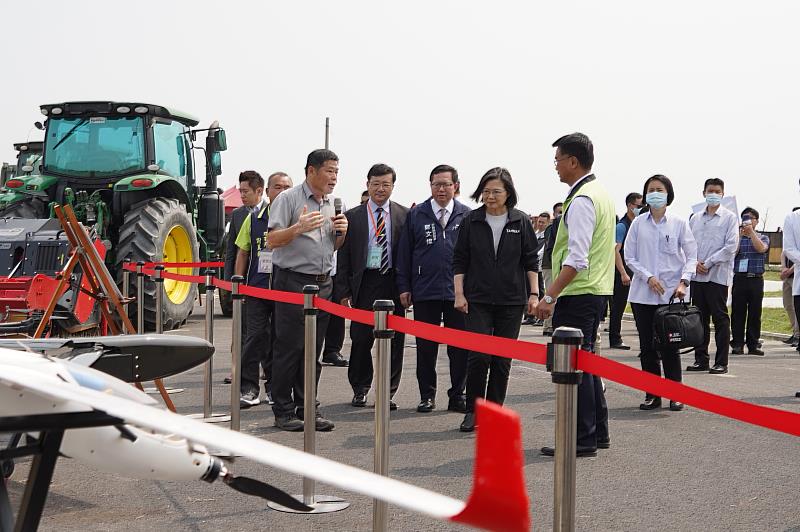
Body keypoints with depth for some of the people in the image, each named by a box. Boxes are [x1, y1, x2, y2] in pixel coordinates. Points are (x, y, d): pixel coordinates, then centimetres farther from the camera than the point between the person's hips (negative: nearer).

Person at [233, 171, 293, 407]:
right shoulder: (253, 219, 7)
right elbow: (242, 253, 12)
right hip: (257, 288, 1)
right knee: (256, 336, -2)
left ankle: (274, 386, 20)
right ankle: (248, 388, 3)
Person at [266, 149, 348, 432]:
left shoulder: (332, 203, 15)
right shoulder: (288, 199, -5)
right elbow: (272, 241, -10)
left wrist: (341, 232, 2)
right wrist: (298, 228, -25)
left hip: (323, 283, 6)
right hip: (293, 281, -6)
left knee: (313, 351, 8)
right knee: (288, 347, -4)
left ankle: (307, 407, 15)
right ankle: (283, 410, 3)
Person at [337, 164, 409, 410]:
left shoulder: (404, 215, 5)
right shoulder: (353, 216, 5)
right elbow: (344, 257, 5)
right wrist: (345, 290, -2)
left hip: (393, 285, 0)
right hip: (364, 284, 0)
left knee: (393, 341, 4)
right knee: (361, 339, 4)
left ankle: (387, 392, 15)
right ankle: (360, 390, 21)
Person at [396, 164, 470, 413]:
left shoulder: (467, 215, 5)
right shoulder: (416, 215, 6)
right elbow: (404, 253, 7)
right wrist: (404, 287, 1)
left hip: (458, 292, 0)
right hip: (424, 292, 0)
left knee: (460, 347, 4)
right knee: (426, 347, 7)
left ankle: (457, 396, 15)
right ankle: (427, 395, 18)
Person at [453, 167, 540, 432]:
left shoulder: (521, 222, 2)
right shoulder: (471, 221, 2)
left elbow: (531, 261, 6)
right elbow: (459, 261, 5)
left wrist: (534, 294, 0)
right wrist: (459, 294, -2)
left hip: (511, 301, 1)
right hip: (478, 300, -1)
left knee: (502, 360, 5)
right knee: (478, 356, -9)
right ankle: (472, 411, 6)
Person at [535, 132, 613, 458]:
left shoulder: (581, 201, -16)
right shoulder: (600, 194, 16)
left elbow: (576, 260, -23)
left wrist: (549, 297, -22)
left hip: (577, 294, -10)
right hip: (597, 290, 10)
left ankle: (582, 439, 0)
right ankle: (597, 432, 24)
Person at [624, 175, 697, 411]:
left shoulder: (679, 223, 5)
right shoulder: (638, 224, 7)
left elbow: (691, 256, 4)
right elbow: (629, 257, 4)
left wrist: (684, 281, -11)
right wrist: (648, 277, -9)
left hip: (672, 293, -1)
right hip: (643, 293, 2)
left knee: (670, 346, -2)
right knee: (647, 346, 4)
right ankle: (652, 395, 13)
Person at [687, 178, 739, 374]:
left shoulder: (729, 217, 0)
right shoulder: (695, 218, 14)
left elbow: (731, 247, -8)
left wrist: (708, 263, -11)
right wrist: (695, 263, -5)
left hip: (718, 275, -5)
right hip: (697, 276, 5)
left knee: (720, 319, -2)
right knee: (700, 319, 8)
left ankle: (721, 362, 2)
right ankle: (701, 359, 16)